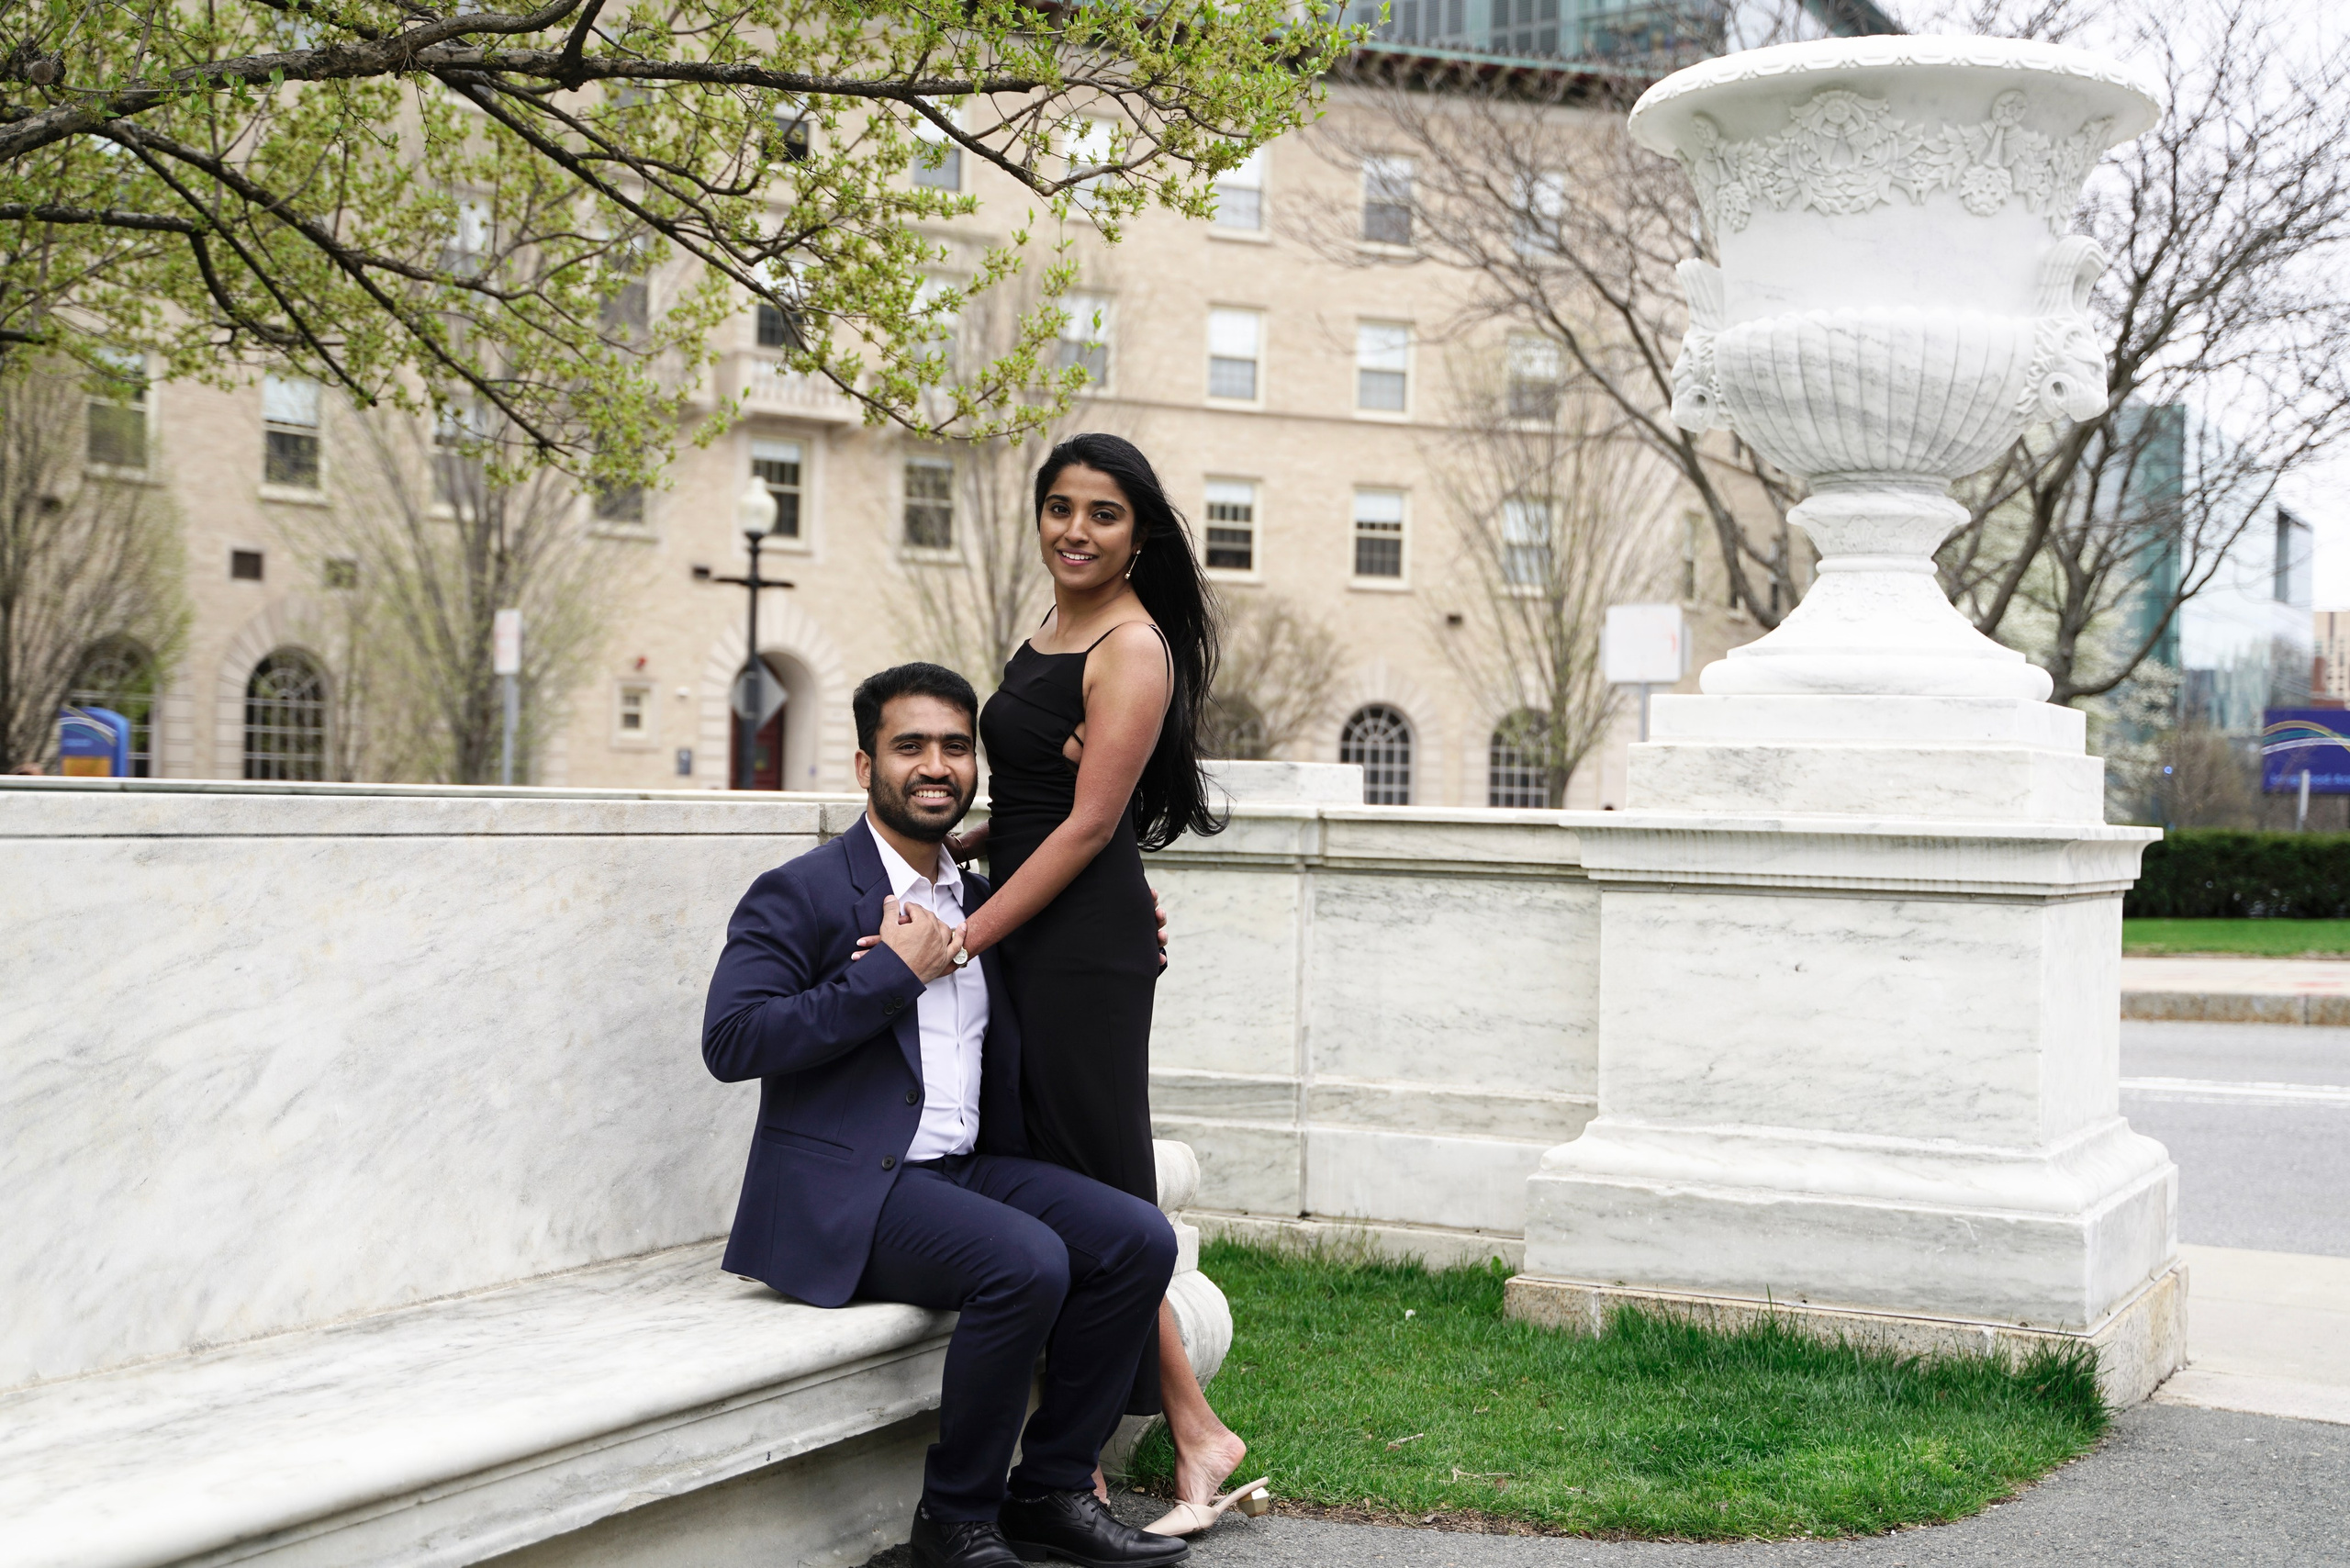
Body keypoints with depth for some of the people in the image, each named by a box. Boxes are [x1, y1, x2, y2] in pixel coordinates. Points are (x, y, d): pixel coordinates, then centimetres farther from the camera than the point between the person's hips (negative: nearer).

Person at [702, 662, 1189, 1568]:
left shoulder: (978, 902, 17)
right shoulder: (799, 896, -5)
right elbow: (730, 1041, -18)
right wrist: (895, 970, -17)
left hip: (965, 1169, 7)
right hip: (847, 1195, -7)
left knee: (1138, 1238, -12)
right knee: (1027, 1263, -30)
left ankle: (1050, 1492, -1)